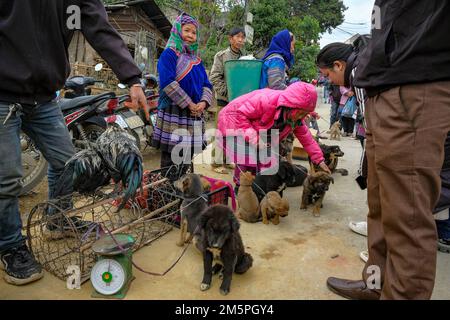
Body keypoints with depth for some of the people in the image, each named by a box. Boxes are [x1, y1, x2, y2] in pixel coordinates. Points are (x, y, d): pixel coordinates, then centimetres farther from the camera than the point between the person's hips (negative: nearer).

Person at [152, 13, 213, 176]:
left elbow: (207, 85, 14)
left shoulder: (196, 60, 20)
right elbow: (168, 83, -15)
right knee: (170, 159, -4)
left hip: (195, 115, 7)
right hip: (173, 114, -6)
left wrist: (203, 102, -7)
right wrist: (189, 104, -15)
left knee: (187, 162, 12)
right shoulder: (169, 54, -1)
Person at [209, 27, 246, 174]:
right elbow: (214, 78, -7)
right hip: (224, 100, -5)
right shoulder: (221, 55, -1)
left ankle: (227, 159, 18)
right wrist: (227, 93, -15)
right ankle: (217, 161, 5)